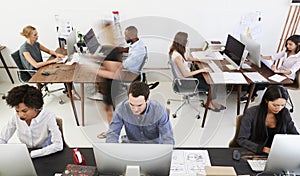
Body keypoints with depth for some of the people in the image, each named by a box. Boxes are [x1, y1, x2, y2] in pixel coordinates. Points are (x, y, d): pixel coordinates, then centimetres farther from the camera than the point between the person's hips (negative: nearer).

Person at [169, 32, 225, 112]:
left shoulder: (178, 51, -4)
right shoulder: (177, 57, -32)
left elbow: (187, 58, 17)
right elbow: (185, 74, -28)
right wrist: (201, 70, -22)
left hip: (187, 75, 9)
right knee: (211, 85, 2)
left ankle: (210, 103, 11)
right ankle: (213, 104, 28)